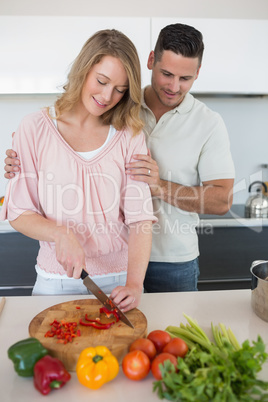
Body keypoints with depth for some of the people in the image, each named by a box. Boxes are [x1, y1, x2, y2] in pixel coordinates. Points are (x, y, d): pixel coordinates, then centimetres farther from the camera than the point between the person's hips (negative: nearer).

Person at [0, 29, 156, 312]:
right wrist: (60, 233, -22)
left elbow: (140, 218, -9)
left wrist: (134, 283, -21)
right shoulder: (36, 128, -5)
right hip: (56, 279, 0)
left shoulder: (130, 136, -3)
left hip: (118, 277, 1)